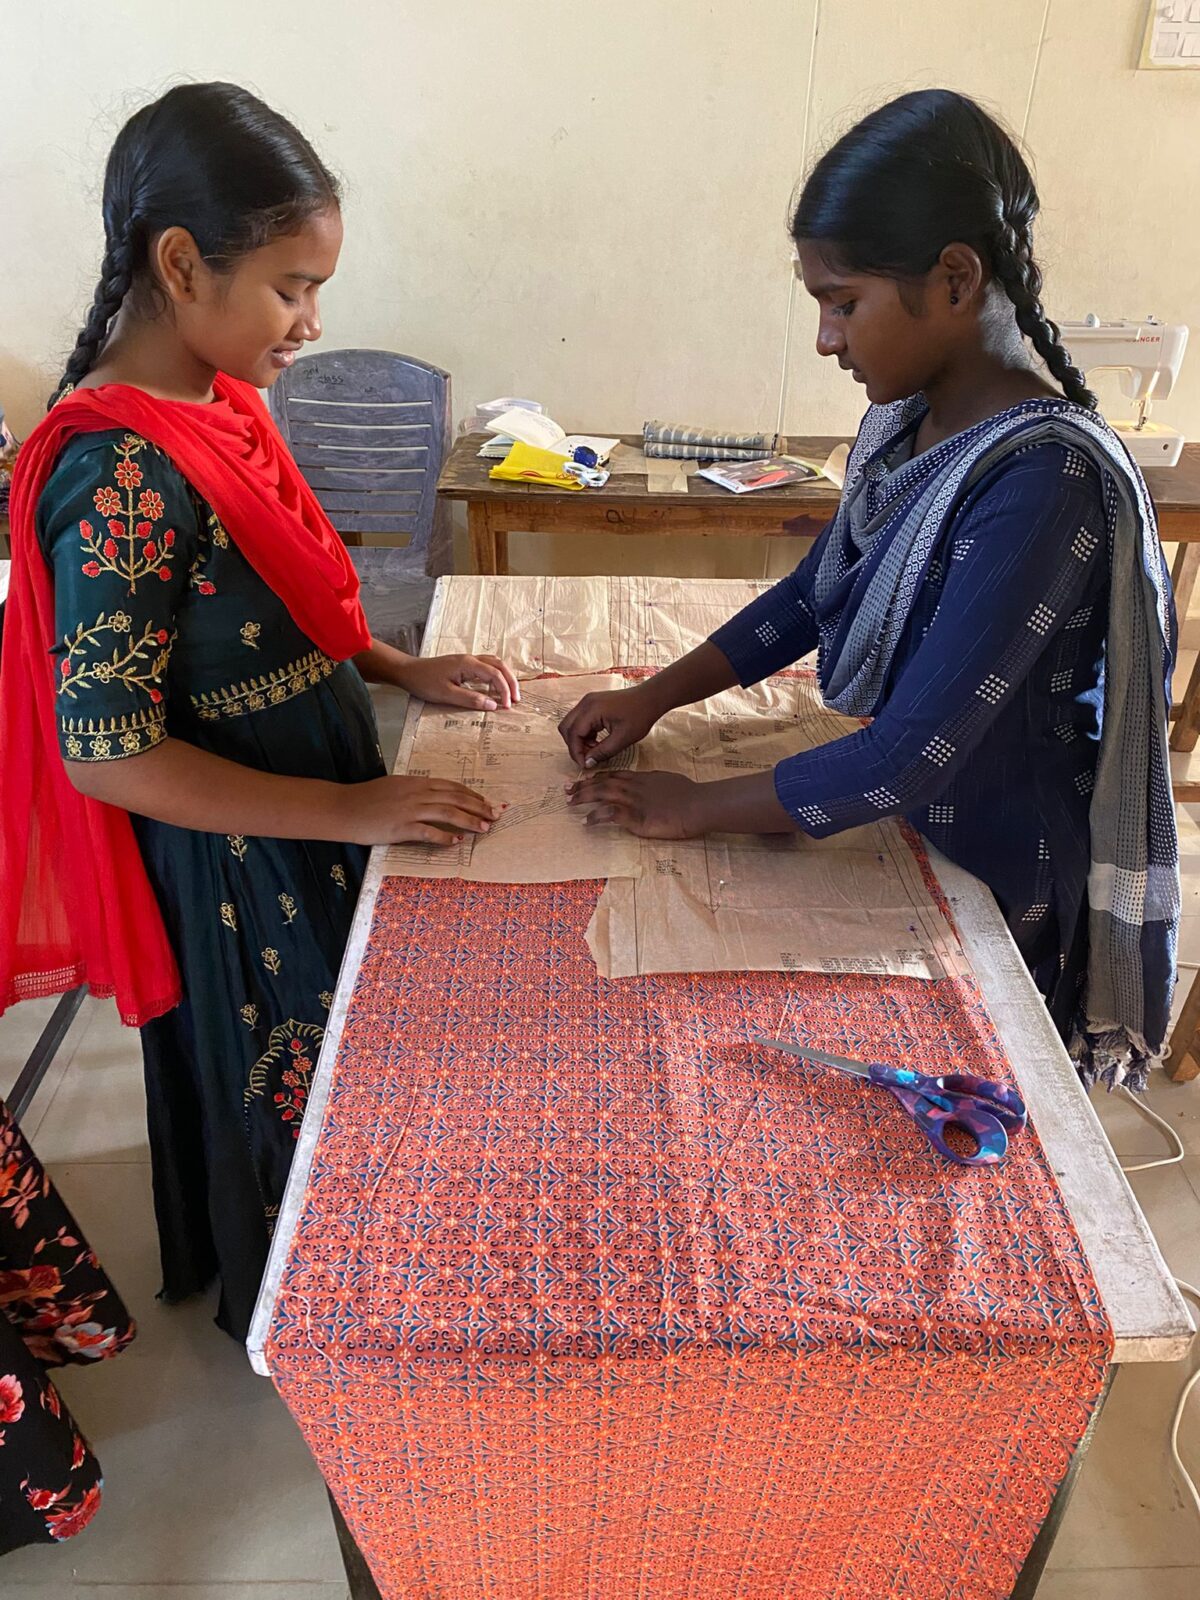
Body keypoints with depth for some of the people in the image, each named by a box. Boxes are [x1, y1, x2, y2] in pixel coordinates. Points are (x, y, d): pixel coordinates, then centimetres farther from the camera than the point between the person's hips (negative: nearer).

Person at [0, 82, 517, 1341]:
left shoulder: (216, 401, 0)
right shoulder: (118, 474, -27)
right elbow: (106, 753, -26)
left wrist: (399, 669, 0)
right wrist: (353, 810, -25)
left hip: (308, 819, 8)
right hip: (231, 859, -8)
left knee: (303, 1066, 27)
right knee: (276, 1083, 15)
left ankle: (257, 1264, 55)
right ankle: (277, 1310, 46)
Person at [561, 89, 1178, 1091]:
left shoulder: (1047, 475, -29)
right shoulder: (909, 421, -2)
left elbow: (914, 752, -30)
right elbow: (813, 594, 8)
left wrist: (698, 809, -20)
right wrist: (652, 698, -1)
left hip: (997, 895, -7)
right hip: (899, 837, 7)